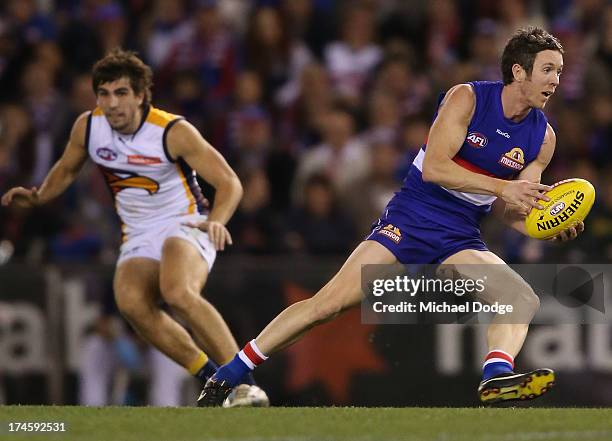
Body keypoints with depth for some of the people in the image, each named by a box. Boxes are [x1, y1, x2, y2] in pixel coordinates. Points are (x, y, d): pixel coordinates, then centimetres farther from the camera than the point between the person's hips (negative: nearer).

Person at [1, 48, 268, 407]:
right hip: (139, 239, 5)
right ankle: (213, 379, -19)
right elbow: (67, 169, 22)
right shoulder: (88, 127, -1)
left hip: (184, 227, -5)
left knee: (178, 293, -37)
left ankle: (244, 383, -29)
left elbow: (230, 183, -13)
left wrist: (216, 221, -33)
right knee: (131, 301, -30)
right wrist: (37, 197, 3)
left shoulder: (174, 132, -14)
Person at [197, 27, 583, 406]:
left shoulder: (543, 138, 4)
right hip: (413, 216, -5)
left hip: (461, 238, 5)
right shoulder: (466, 99, -9)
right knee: (329, 302, -14)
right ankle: (227, 376, -5)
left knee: (523, 298, -21)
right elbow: (433, 167, -19)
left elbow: (516, 213, 10)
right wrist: (501, 187, -23)